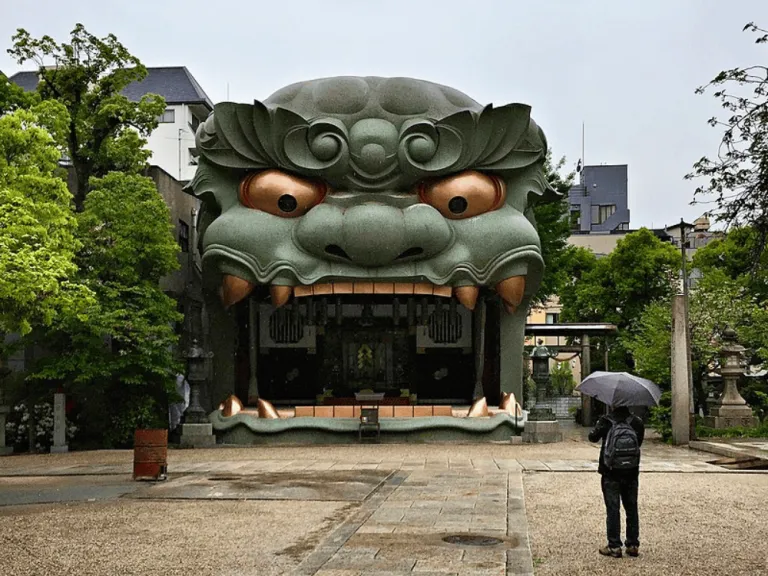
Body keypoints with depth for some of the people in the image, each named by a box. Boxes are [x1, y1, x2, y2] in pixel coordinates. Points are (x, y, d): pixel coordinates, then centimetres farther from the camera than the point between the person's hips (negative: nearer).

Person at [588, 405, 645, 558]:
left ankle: (614, 547, 3)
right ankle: (633, 545, 17)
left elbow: (593, 437, 0)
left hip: (611, 475, -3)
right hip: (631, 474, 3)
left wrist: (593, 432, 21)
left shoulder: (606, 422, -12)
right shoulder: (637, 422, -4)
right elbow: (640, 442, 4)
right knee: (632, 509, 13)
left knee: (612, 510, 3)